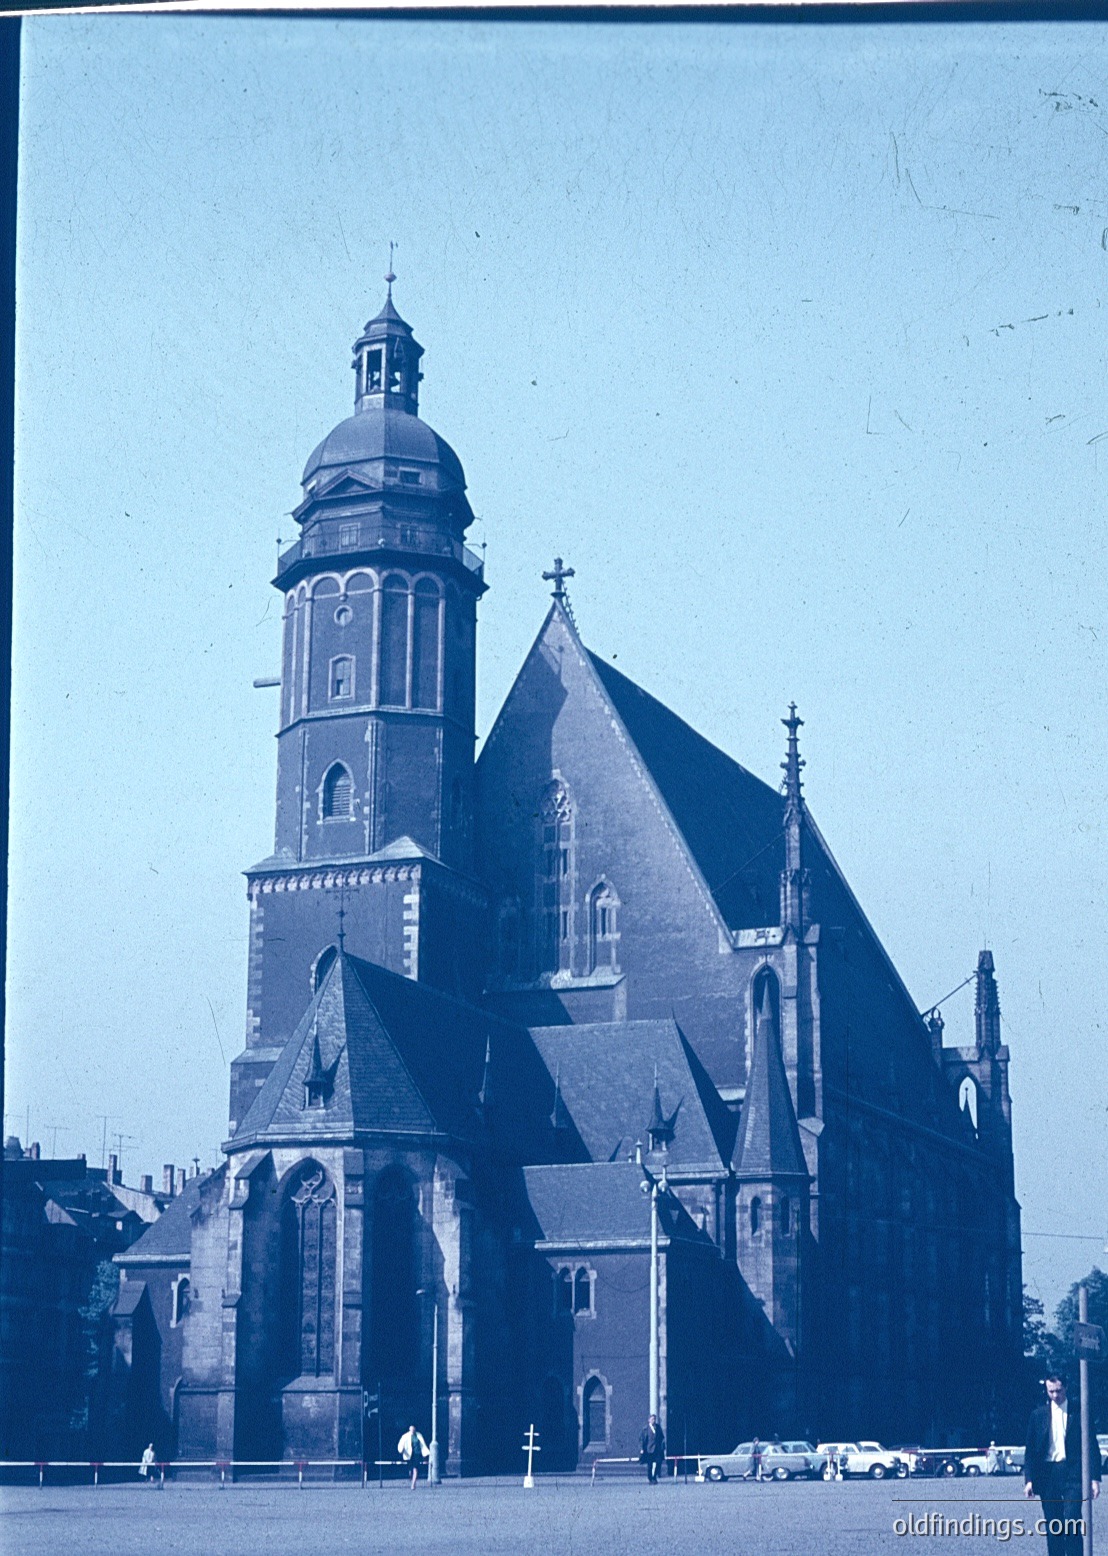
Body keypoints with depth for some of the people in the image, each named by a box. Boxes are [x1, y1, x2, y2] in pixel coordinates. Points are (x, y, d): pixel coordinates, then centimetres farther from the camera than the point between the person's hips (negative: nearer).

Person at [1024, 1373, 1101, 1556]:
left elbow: (1092, 1448, 3)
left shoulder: (1079, 1413, 3)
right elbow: (1030, 1450, 9)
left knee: (1072, 1524, -13)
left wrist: (1095, 1478, -4)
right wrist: (1029, 1479, 0)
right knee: (1053, 1527, 5)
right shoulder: (1038, 1415, 9)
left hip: (1072, 1474, -2)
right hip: (1047, 1475, 2)